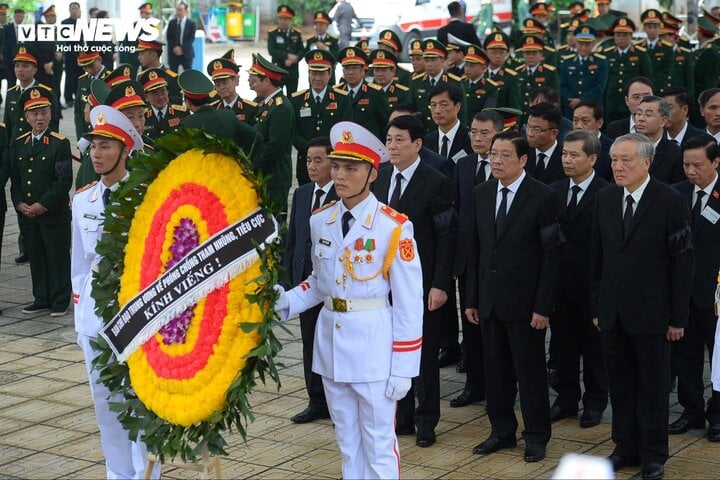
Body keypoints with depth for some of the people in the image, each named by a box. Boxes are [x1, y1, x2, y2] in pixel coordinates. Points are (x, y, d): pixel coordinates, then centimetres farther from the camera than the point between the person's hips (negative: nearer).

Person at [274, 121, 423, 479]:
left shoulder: (394, 227, -12)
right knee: (347, 440, 17)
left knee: (379, 443, 4)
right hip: (330, 340, 5)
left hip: (373, 345, -5)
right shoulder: (319, 221, 4)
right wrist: (287, 301, -5)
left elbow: (409, 302, -10)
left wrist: (402, 368, -11)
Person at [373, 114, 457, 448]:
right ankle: (402, 417, 24)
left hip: (422, 283, -5)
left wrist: (440, 285, -16)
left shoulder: (436, 184, -10)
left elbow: (447, 238, -11)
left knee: (424, 354, 4)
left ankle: (426, 421, 16)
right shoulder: (379, 179, 7)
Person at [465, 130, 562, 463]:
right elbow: (476, 249, 11)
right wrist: (471, 298, 8)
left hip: (524, 301, -5)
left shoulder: (543, 197, -10)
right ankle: (502, 431, 26)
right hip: (489, 299, 5)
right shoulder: (482, 194, 7)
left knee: (530, 372, 4)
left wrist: (543, 306, -13)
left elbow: (551, 256, -10)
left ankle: (536, 436, 17)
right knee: (495, 370, 12)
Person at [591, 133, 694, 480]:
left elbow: (682, 262, -8)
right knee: (620, 385, 12)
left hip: (651, 314, -4)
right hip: (613, 314, 4)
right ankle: (625, 448, 25)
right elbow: (598, 257, 11)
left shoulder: (670, 202, -9)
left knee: (653, 387, 6)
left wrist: (678, 317, -9)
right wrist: (597, 307, 9)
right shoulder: (605, 200, 6)